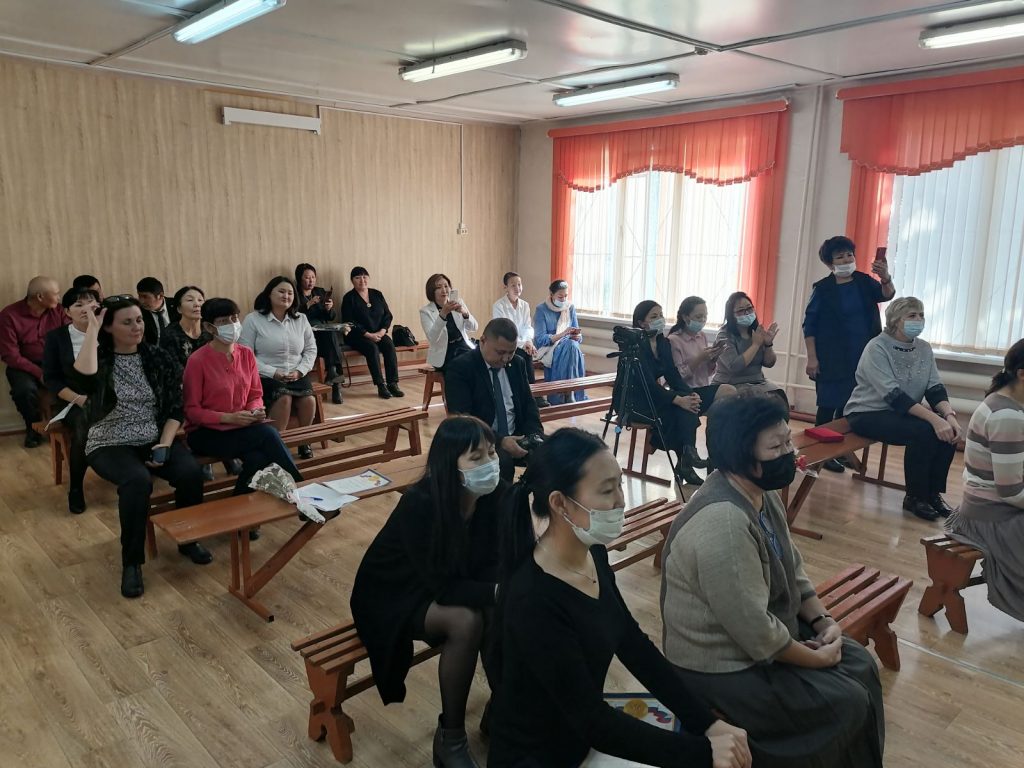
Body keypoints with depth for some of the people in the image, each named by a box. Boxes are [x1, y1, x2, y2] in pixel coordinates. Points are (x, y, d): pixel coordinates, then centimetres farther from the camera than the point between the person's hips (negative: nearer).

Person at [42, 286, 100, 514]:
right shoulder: (56, 337, 3)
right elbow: (51, 378, 0)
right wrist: (78, 398, -15)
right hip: (73, 401, -1)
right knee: (82, 431, -32)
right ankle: (75, 488, -10)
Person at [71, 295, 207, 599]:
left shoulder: (158, 358, 4)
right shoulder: (100, 358, -4)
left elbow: (175, 409, 4)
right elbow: (81, 382, -30)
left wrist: (165, 443, -12)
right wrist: (92, 331, -23)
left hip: (155, 441, 3)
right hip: (110, 445, -3)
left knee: (191, 472, -26)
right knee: (137, 480, -34)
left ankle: (188, 540, 1)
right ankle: (131, 562, -16)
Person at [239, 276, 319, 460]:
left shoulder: (301, 319, 12)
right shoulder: (253, 319, -2)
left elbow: (311, 349, 12)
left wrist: (300, 370, -6)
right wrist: (273, 373, -17)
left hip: (297, 375, 4)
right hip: (266, 376, -4)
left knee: (309, 400, -24)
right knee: (283, 398, -33)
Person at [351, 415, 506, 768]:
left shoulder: (494, 494, -16)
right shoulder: (419, 504, -33)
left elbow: (493, 563, -8)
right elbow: (443, 588, -31)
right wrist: (497, 591, -38)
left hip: (453, 581, 5)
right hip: (392, 595, -5)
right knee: (466, 621, -30)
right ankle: (450, 738, -12)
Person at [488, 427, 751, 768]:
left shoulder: (593, 554, -6)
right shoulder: (534, 602, -29)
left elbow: (635, 646, 1)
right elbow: (592, 721, -24)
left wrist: (709, 723, -6)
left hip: (587, 734, 7)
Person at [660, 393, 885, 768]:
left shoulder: (763, 491, -2)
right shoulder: (723, 524, -34)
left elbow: (792, 569, 11)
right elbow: (756, 632, -29)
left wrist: (822, 620, -2)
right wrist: (816, 658, -14)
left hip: (769, 629, 9)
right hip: (723, 664, -9)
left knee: (861, 666, 9)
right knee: (847, 704, -8)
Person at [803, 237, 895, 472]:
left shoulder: (864, 282, 4)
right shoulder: (823, 289, -9)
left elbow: (886, 295, -10)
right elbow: (809, 324, -8)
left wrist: (885, 277, -33)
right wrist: (812, 358, -13)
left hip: (860, 357, 5)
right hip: (831, 359, -5)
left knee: (848, 406, 13)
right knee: (828, 405, 1)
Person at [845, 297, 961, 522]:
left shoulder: (924, 348, 4)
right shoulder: (877, 348, -18)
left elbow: (935, 389, -3)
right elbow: (893, 396, -27)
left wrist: (949, 415, -24)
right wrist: (934, 418, -35)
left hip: (902, 412, 7)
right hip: (867, 414, -7)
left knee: (949, 429, -18)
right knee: (924, 431, -28)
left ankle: (934, 492, 0)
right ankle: (915, 497, -9)